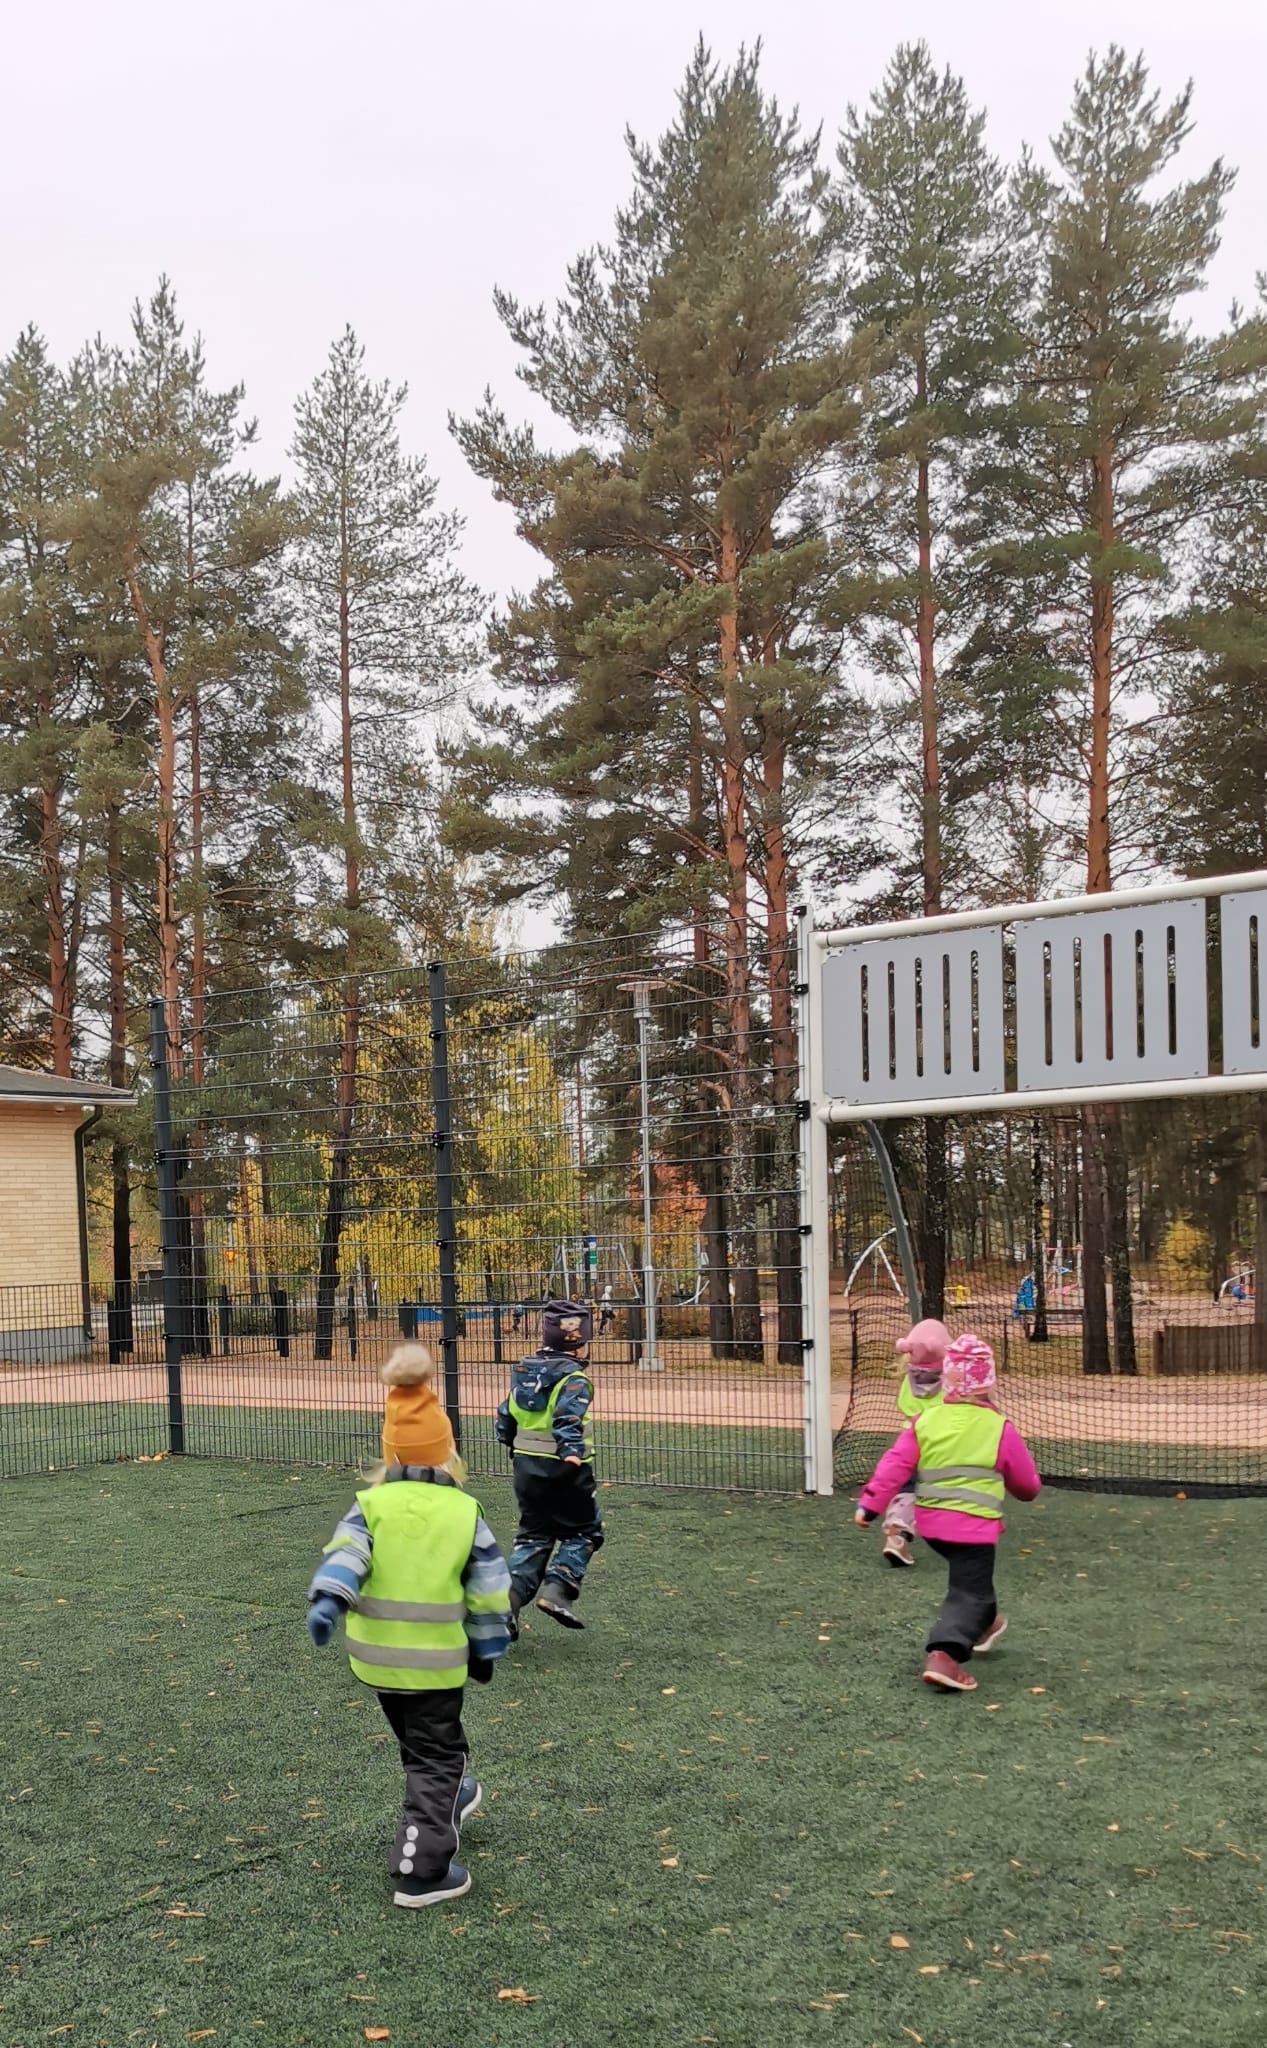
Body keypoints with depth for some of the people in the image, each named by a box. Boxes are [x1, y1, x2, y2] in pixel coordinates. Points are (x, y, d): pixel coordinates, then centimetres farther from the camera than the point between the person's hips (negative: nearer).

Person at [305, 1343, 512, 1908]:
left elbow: (345, 1554, -22)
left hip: (375, 1656, 3)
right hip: (436, 1661, -3)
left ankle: (445, 1800, 48)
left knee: (418, 1744, 27)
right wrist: (486, 1649, 11)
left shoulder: (371, 1504, -5)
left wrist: (327, 1602, -32)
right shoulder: (465, 1512, -6)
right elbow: (488, 1591, -1)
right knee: (435, 1759, 7)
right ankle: (421, 1871, 2)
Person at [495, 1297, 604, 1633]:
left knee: (533, 1533, 16)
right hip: (563, 1468, -7)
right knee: (583, 1530, 9)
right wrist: (572, 1453, -37)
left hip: (526, 1465, 7)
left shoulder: (523, 1371, 8)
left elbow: (505, 1419, 16)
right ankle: (557, 1589, -6)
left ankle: (511, 1595, 1)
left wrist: (516, 1447, 30)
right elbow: (568, 1419, -30)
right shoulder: (573, 1379, -14)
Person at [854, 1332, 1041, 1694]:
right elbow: (1027, 1484, 5)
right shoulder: (999, 1428, -6)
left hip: (930, 1521, 5)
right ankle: (944, 1654, -24)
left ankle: (982, 1624, 49)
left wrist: (870, 1503, -1)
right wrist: (1028, 1489, 28)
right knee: (969, 1592, -4)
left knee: (968, 1576, 31)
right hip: (974, 1525, -5)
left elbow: (895, 1464, -4)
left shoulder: (926, 1419, 0)